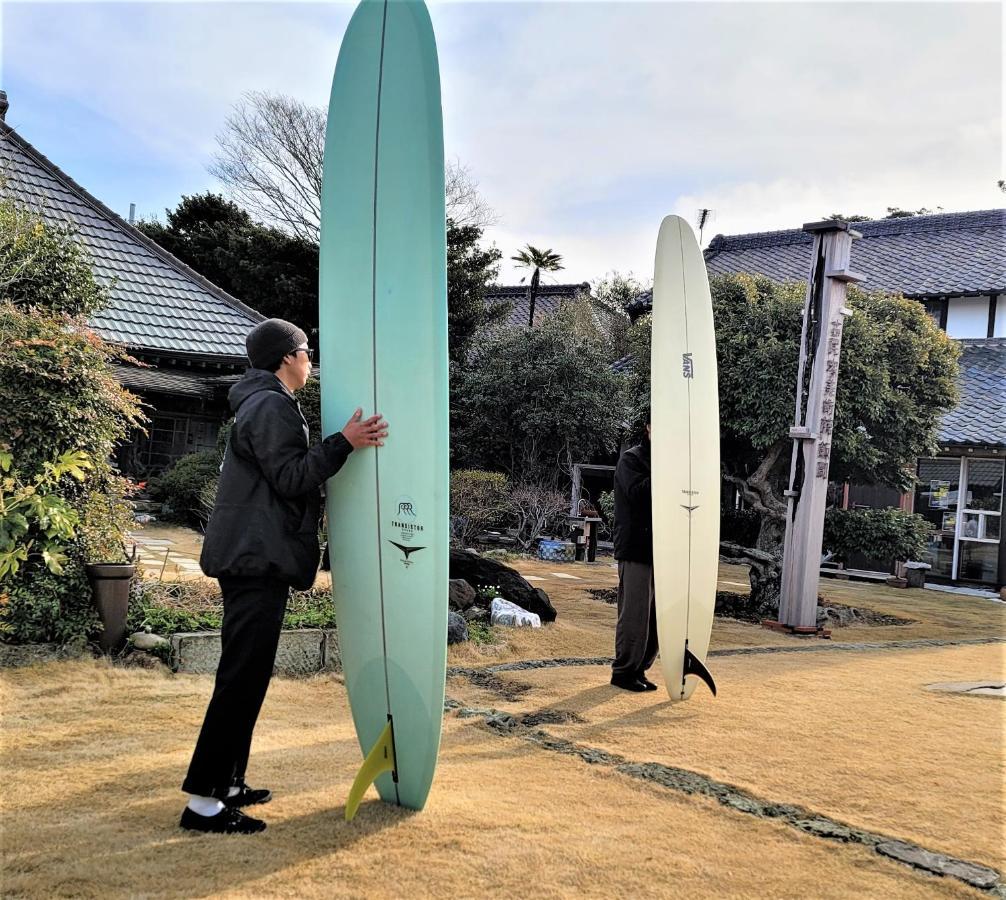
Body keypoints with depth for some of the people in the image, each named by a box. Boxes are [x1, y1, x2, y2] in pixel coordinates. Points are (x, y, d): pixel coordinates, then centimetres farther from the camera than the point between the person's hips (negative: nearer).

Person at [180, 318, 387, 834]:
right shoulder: (271, 407, -11)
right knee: (242, 678, -9)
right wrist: (344, 443, -16)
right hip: (257, 559, -11)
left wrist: (341, 443, 22)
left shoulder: (264, 403, 22)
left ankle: (227, 784, 22)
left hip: (252, 559, 11)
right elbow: (290, 477, -18)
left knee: (246, 675, 15)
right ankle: (203, 800, -6)